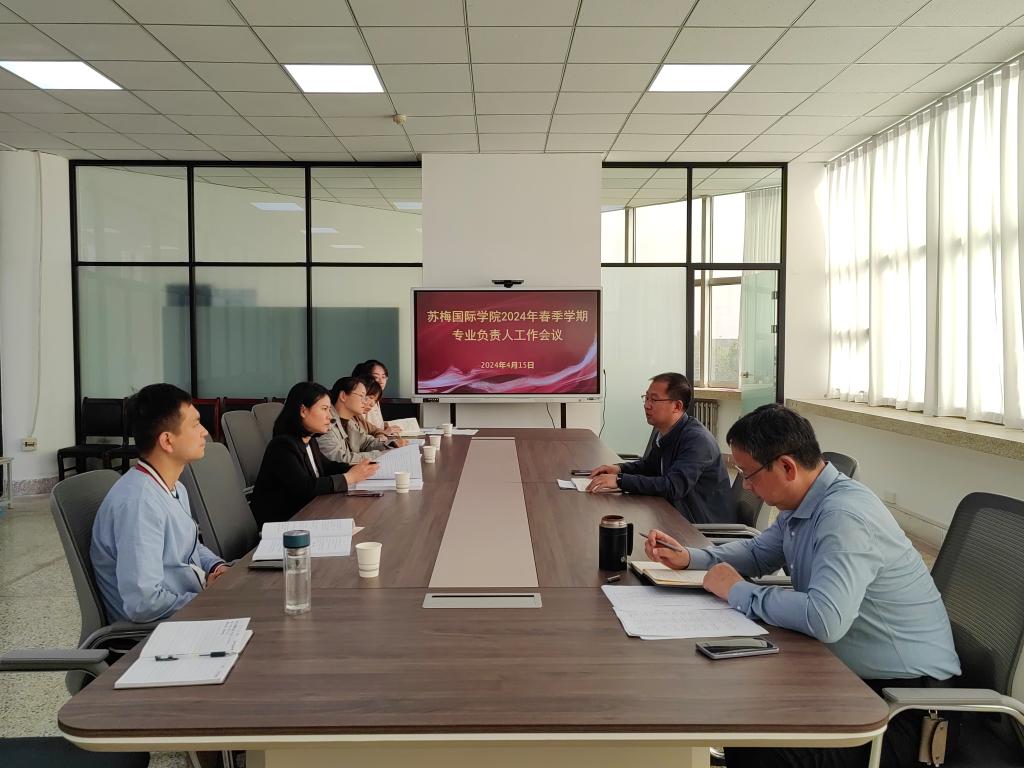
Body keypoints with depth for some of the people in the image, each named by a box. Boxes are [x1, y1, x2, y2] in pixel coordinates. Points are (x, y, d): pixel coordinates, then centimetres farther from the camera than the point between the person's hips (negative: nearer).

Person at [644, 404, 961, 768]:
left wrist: (740, 593, -23)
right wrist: (688, 557, 7)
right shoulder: (799, 505, 4)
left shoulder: (845, 517, -27)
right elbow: (759, 552, 23)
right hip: (852, 672, 9)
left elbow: (826, 619, -39)